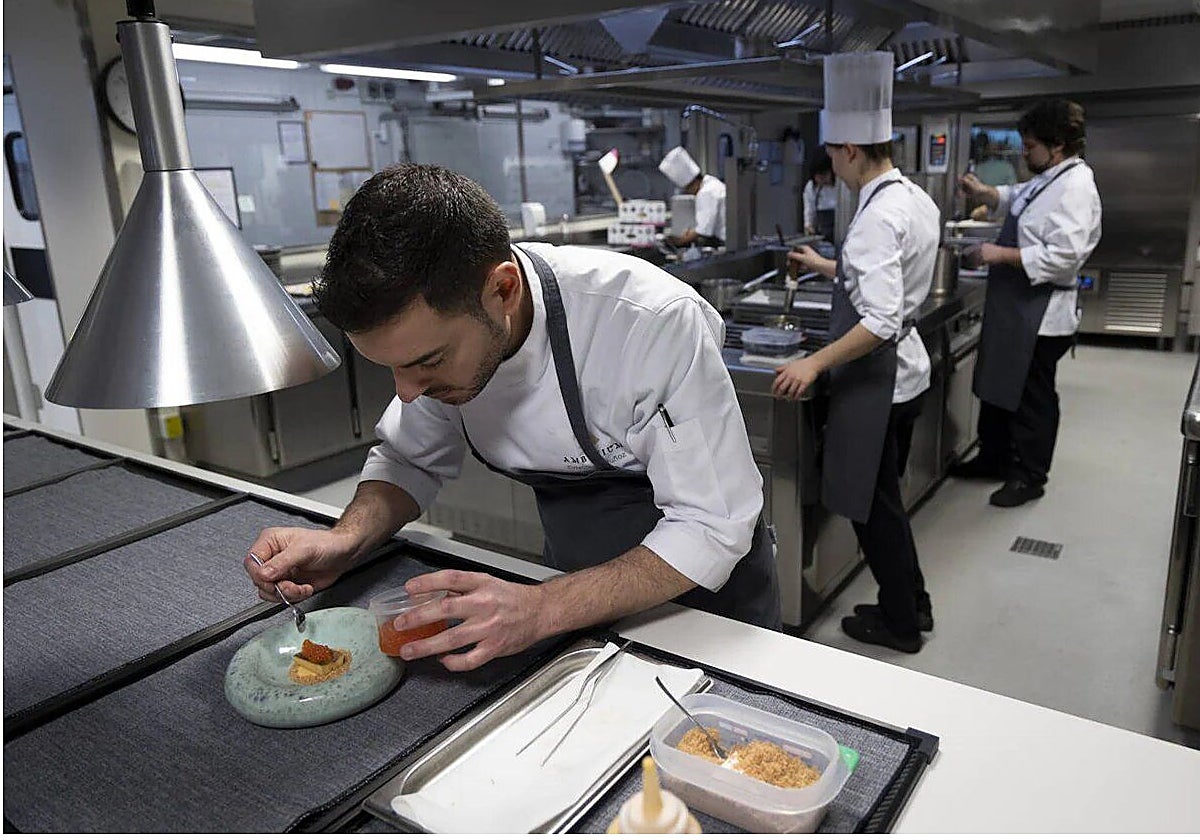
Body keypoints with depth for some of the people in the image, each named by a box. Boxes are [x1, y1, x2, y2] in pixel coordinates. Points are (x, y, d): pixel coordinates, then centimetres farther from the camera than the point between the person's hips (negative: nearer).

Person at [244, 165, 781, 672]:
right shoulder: (435, 324, -17)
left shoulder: (656, 321, -36)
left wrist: (541, 610, -41)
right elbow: (410, 460, -1)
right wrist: (347, 541, -21)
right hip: (576, 582, 4)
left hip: (702, 585, -4)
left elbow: (711, 527, -31)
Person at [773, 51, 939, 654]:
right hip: (906, 372, 10)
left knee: (871, 504, 7)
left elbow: (881, 320, -31)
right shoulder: (916, 199, 7)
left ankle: (899, 623, 24)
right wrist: (826, 267, 30)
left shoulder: (878, 216, -24)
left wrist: (815, 364, -28)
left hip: (876, 379, -10)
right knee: (883, 497, 22)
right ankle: (911, 603, 37)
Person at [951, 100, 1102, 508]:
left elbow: (1064, 256, -27)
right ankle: (993, 459, 35)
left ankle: (1029, 477, 19)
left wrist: (1002, 255, -23)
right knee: (997, 386, 19)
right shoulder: (1047, 179, 11)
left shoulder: (1075, 187, -19)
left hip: (1040, 316, -10)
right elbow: (1015, 201, 31)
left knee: (1032, 398, 3)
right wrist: (985, 193, 11)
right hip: (1014, 307, 10)